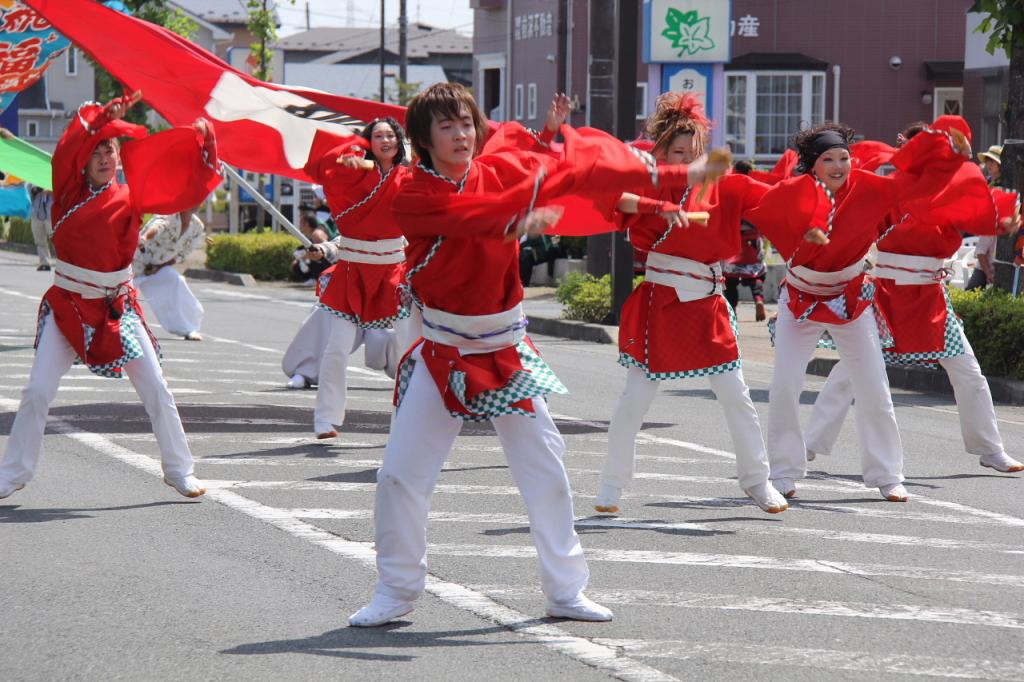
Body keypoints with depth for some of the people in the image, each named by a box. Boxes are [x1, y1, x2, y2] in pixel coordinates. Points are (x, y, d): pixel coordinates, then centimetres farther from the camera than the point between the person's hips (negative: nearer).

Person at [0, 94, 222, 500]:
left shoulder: (131, 197, -2)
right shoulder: (70, 190, -3)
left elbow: (185, 188, -6)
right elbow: (68, 149, -21)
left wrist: (202, 139, -15)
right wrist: (104, 116, -26)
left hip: (117, 309, 1)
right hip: (68, 306, -1)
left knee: (156, 391, 1)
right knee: (37, 394, -3)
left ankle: (180, 470, 14)